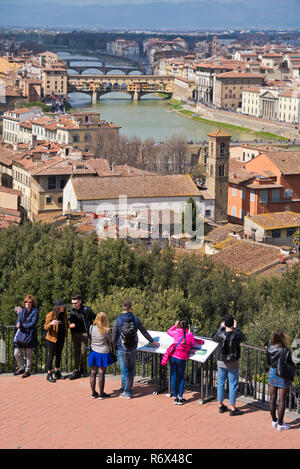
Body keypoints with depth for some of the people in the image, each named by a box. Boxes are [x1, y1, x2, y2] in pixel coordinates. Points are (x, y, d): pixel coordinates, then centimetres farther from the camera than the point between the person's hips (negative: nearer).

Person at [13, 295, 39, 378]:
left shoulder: (35, 312, -4)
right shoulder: (22, 311, 12)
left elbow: (33, 323, -12)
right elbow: (18, 321, 9)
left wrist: (22, 326, -11)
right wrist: (18, 324, -15)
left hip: (30, 335, -5)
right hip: (20, 334, 5)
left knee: (28, 355, 4)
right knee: (17, 353, 2)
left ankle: (27, 370, 18)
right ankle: (22, 368, 23)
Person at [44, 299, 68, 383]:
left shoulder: (63, 314, 3)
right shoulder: (50, 315, -15)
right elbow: (45, 327, -18)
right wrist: (51, 323, -37)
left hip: (61, 338, 6)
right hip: (52, 338, -6)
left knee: (59, 355, 14)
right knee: (51, 355, -3)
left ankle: (57, 373, 24)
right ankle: (49, 374, 4)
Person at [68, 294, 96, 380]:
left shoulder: (86, 310, -15)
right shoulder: (72, 309, -2)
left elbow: (94, 318, 0)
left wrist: (90, 327, -1)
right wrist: (70, 324, -2)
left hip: (84, 333, -4)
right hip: (75, 333, 4)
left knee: (83, 352, -3)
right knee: (76, 352, 5)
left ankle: (83, 370, 16)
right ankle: (77, 371, 8)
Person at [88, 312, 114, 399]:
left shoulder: (91, 328, -9)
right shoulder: (106, 330, -15)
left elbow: (90, 336, 5)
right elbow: (110, 341, 0)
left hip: (93, 352, 3)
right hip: (103, 353, -3)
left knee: (93, 373, 12)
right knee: (101, 374, 4)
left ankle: (93, 393, 19)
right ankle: (101, 394, 11)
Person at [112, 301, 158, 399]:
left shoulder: (117, 321, -10)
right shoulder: (136, 319, -1)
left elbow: (114, 337, -5)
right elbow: (144, 332, 10)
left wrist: (115, 347, 14)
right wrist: (152, 341, 25)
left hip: (122, 350, -2)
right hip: (133, 350, 2)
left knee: (125, 371, 5)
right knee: (131, 370, 15)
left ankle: (127, 392, 9)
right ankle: (127, 389, 23)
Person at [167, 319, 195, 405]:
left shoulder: (176, 332, 0)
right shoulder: (189, 335, -7)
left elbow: (168, 332, 20)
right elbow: (192, 344, 10)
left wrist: (175, 326, 25)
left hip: (173, 357, 2)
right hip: (181, 359, -2)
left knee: (173, 377, 10)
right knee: (181, 378, 12)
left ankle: (175, 397, 14)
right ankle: (180, 398, 11)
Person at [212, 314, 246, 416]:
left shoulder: (220, 335, -16)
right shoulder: (236, 335, -19)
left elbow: (214, 338, 9)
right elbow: (244, 338, 5)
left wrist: (221, 327, 11)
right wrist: (236, 328, 9)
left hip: (221, 362, 2)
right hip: (233, 364, -2)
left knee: (221, 383, 15)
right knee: (233, 385, 5)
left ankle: (221, 406, 24)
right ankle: (232, 408, 8)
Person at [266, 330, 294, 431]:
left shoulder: (269, 349, -6)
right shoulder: (285, 350, -20)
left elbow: (268, 362, 5)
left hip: (272, 373, 5)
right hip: (283, 375, -5)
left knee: (272, 398, 16)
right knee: (282, 400, 3)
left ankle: (274, 421, 28)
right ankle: (280, 424, 8)